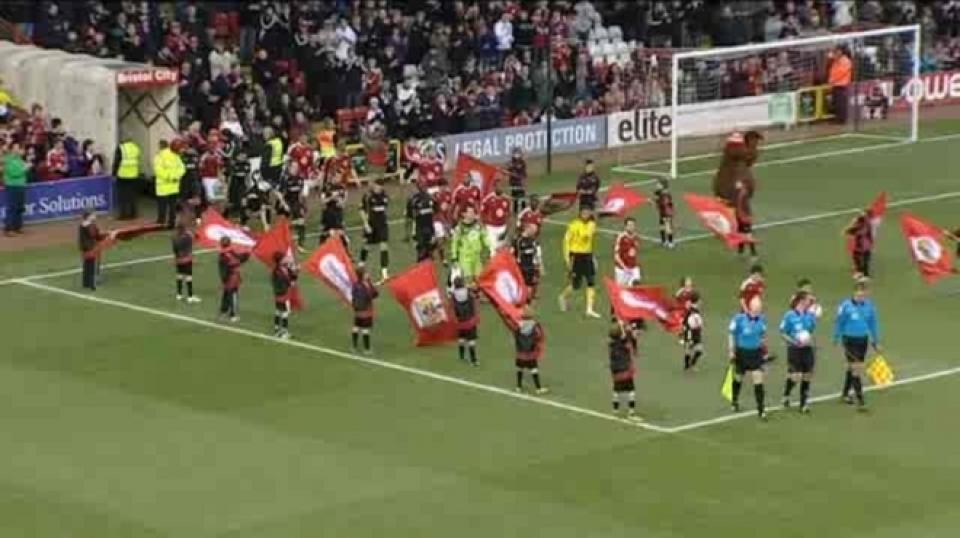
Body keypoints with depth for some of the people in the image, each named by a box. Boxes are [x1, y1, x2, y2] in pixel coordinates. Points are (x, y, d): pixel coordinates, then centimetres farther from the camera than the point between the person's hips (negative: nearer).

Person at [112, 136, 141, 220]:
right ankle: (132, 213, 14)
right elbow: (138, 161, 11)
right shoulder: (136, 148, 6)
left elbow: (116, 161, -6)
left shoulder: (120, 148, -7)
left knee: (122, 195, 1)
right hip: (134, 175, 5)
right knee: (132, 194, 12)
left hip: (123, 175, -4)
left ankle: (123, 214, -1)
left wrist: (114, 172, 3)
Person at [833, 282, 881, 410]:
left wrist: (875, 342, 12)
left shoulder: (869, 305, -3)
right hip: (850, 340, -4)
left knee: (852, 367, 18)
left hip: (863, 340, 4)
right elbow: (839, 323, -4)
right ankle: (860, 399, -10)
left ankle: (845, 393, 36)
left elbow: (873, 324, 8)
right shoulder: (846, 306, -15)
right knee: (856, 368, -11)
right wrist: (836, 340, 1)